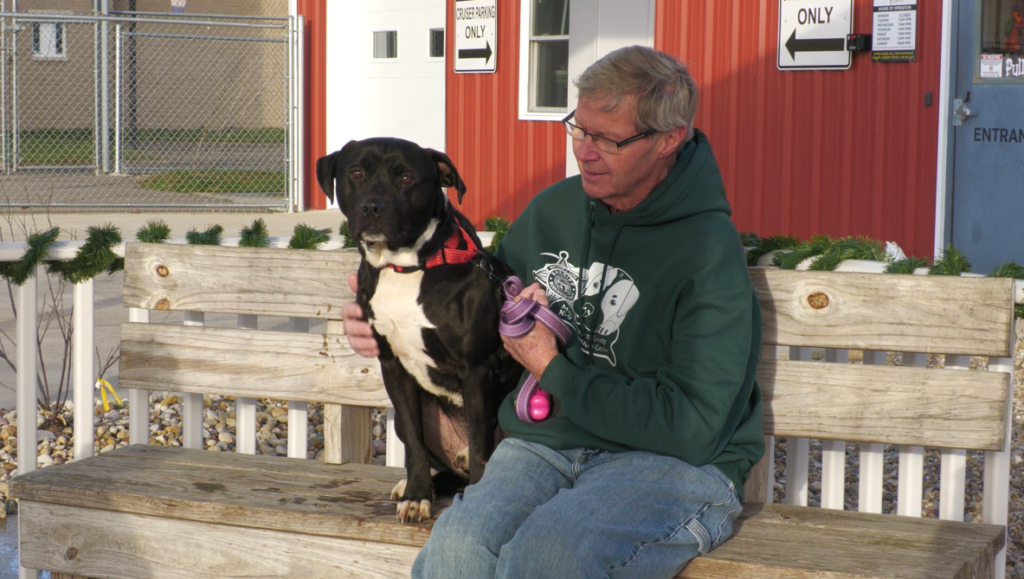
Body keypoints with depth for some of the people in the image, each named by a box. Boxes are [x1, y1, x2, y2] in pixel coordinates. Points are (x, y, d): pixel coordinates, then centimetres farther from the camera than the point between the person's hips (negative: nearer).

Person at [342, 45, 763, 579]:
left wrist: (552, 370, -13)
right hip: (545, 445, 5)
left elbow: (691, 428, -17)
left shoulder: (709, 250, -10)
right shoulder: (552, 210, 10)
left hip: (671, 464, -5)